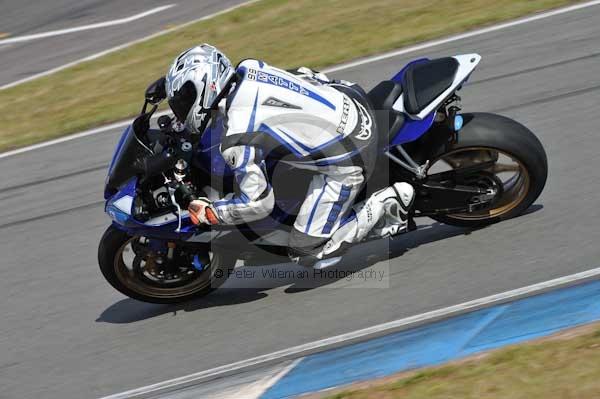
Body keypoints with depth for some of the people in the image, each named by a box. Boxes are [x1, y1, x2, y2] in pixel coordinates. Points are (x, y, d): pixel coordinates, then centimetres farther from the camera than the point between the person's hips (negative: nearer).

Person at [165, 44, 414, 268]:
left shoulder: (237, 139, -22)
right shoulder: (249, 68, -2)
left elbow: (258, 204, -17)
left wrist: (207, 214, -2)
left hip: (347, 162, -8)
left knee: (308, 254, 2)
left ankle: (389, 203, 0)